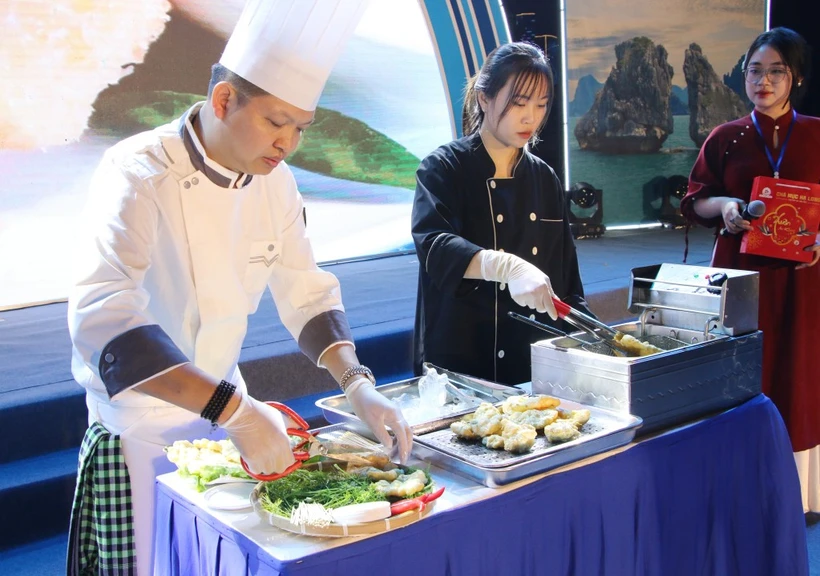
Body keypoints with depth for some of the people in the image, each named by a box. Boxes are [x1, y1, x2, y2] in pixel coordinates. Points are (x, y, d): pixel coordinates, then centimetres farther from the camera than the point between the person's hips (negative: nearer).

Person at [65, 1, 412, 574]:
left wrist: (358, 384, -13)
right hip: (140, 432, -5)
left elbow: (306, 291, 2)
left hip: (227, 415, 6)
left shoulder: (275, 179, -4)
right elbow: (102, 320, -37)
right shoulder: (139, 174, -25)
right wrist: (233, 408, -44)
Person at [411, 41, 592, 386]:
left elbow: (566, 281, 12)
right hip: (458, 361, -5)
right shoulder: (444, 169, -8)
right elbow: (433, 245, -27)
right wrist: (508, 266, -41)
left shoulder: (545, 179, 9)